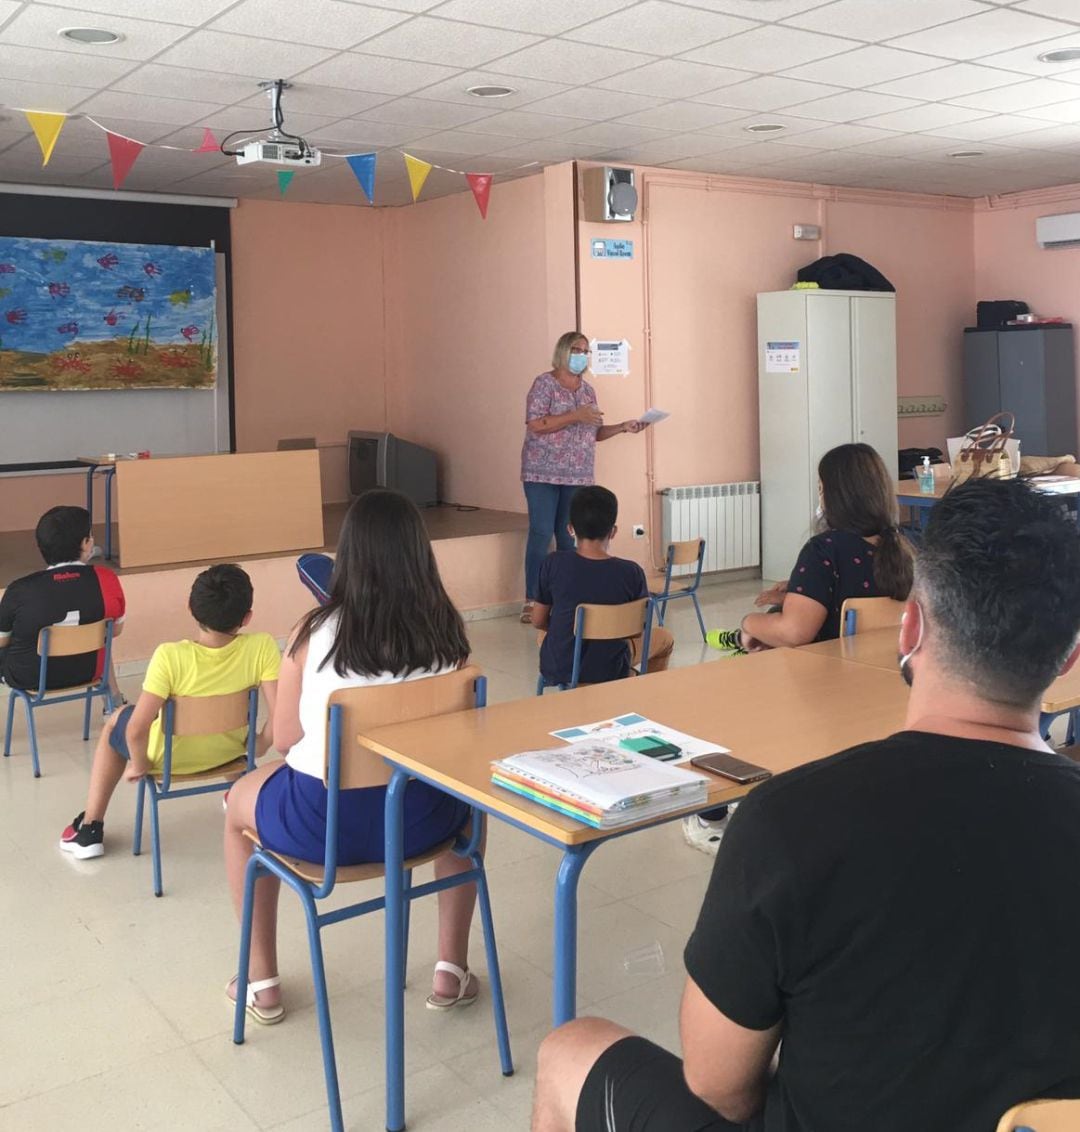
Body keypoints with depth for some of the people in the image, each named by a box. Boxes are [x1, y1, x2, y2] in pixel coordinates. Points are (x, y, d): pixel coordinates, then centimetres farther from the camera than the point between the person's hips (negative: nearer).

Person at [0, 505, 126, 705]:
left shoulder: (21, 590, -23)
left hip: (28, 677, -2)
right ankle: (115, 701, 41)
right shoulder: (106, 580, -19)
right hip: (87, 672, 2)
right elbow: (115, 630, -3)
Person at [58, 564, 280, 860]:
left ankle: (90, 828, 31)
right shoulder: (262, 647, -27)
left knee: (115, 723, 29)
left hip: (169, 758, -2)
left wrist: (139, 765, -11)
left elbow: (136, 731, -32)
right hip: (230, 751, 3)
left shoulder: (170, 657, -31)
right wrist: (259, 745, -7)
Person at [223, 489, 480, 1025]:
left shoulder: (315, 632, -11)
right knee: (463, 798, 38)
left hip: (321, 822, -2)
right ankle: (452, 970, 36)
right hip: (417, 819, 2)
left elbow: (283, 738, -2)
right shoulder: (447, 630, -5)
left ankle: (262, 982, 38)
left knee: (240, 800, 32)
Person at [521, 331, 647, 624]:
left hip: (578, 475, 5)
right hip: (544, 473, -5)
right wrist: (575, 416, -21)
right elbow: (535, 425, -17)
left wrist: (623, 427, 4)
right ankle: (531, 600, -2)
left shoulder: (588, 390, 14)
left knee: (569, 536, 7)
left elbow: (593, 433, 18)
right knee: (541, 534, -8)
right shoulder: (544, 384, -5)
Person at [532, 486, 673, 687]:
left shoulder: (554, 563, -15)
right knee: (665, 638, 29)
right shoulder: (631, 572, -16)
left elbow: (539, 621, -3)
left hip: (557, 668, 1)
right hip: (608, 671, -1)